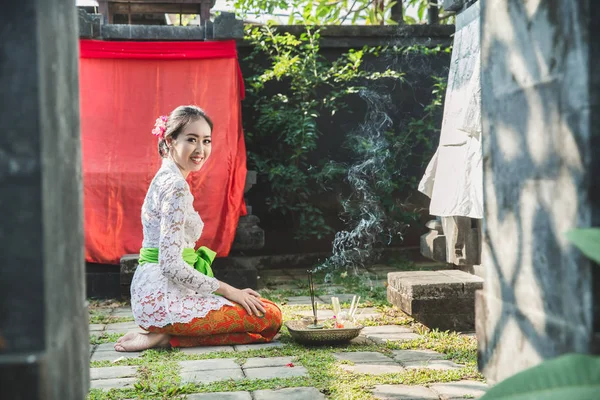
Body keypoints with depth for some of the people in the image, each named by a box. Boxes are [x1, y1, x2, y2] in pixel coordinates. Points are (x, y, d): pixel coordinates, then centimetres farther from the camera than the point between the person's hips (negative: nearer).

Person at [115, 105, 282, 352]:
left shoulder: (165, 178, 16)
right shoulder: (175, 186, -15)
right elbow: (171, 264, -21)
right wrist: (227, 290, -10)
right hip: (163, 296, -10)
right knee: (270, 318, -9)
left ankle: (163, 333, 6)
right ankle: (168, 338, -9)